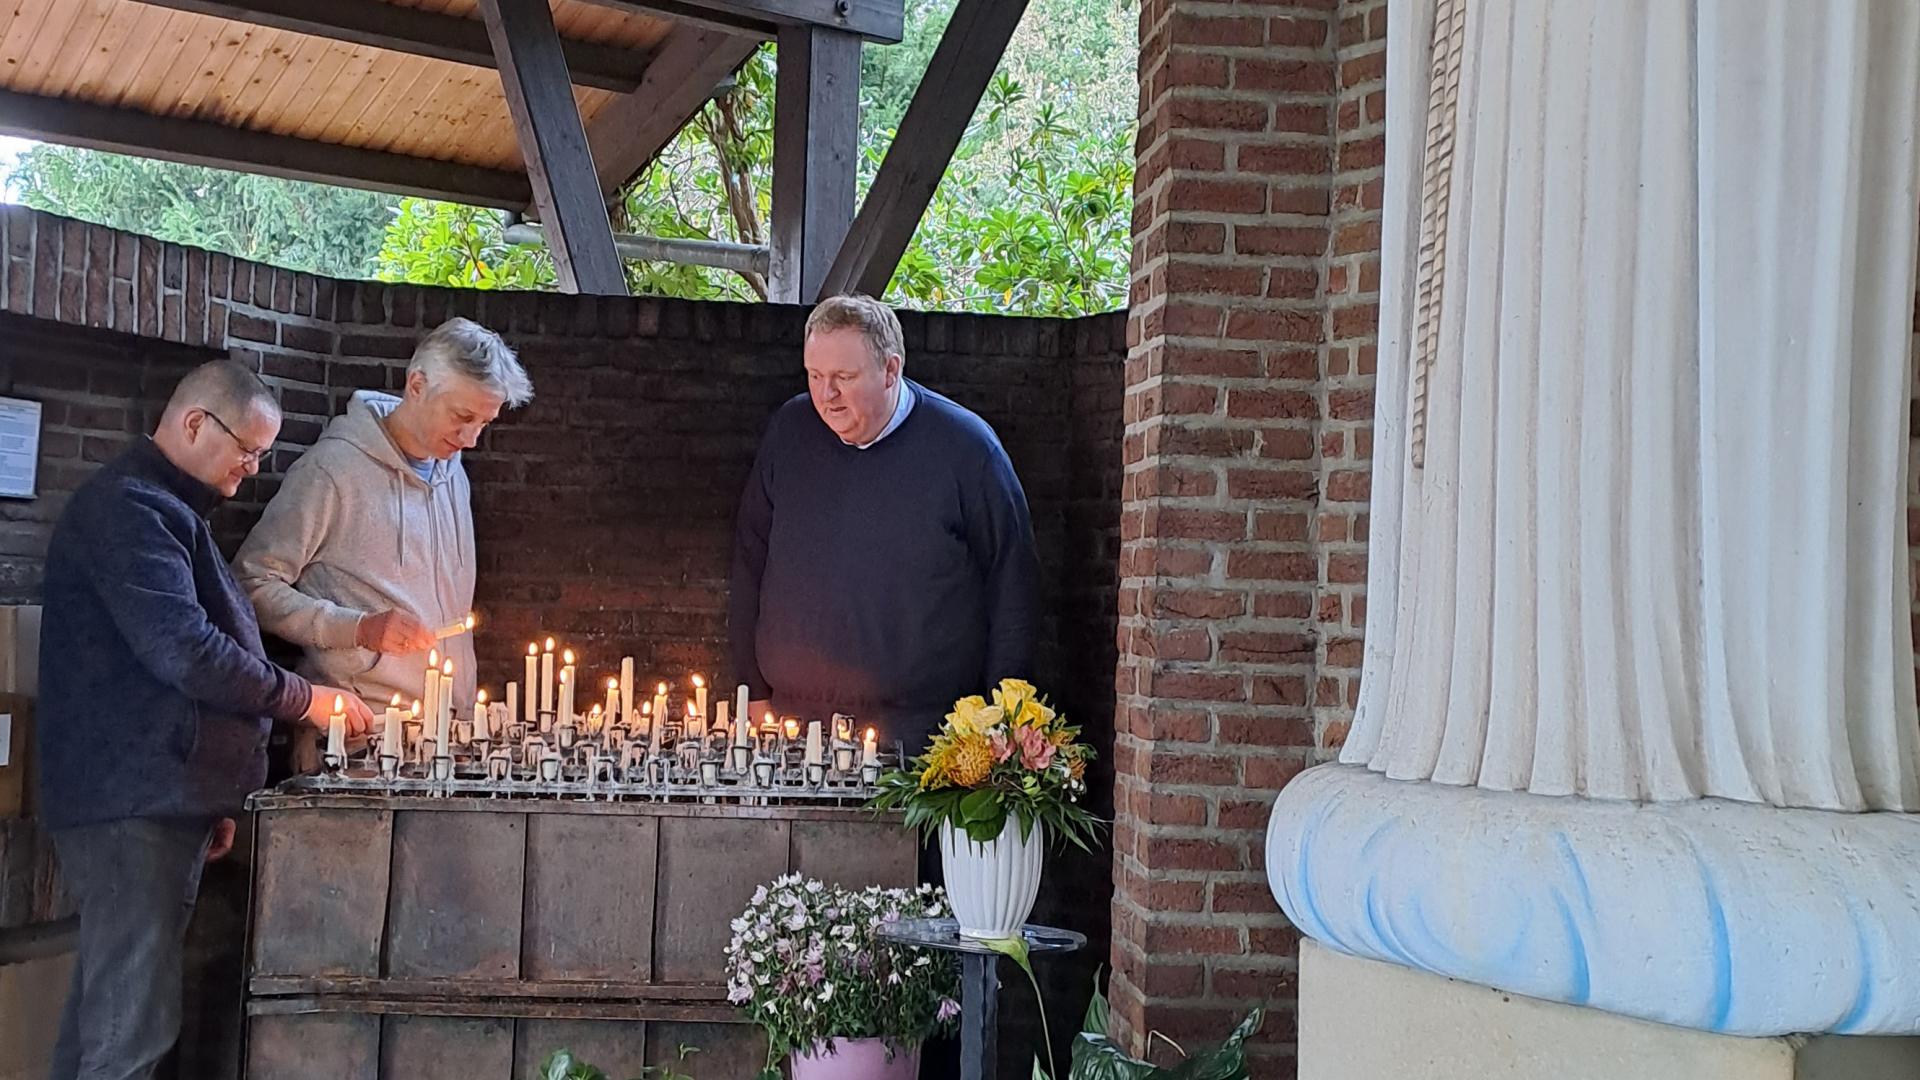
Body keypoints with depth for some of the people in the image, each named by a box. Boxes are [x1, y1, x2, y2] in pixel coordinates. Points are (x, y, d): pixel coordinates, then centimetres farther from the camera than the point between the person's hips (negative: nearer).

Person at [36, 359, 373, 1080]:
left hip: (157, 802, 10)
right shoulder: (128, 507, -12)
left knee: (106, 1013, 12)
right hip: (134, 804, -10)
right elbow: (183, 650, -22)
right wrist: (305, 700, -10)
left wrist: (212, 799, 22)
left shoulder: (159, 509, 23)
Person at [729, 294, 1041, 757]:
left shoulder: (966, 446, -4)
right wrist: (756, 691, 11)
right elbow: (749, 566, 14)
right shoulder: (788, 433, 7)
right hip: (795, 719, 3)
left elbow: (1012, 585, 2)